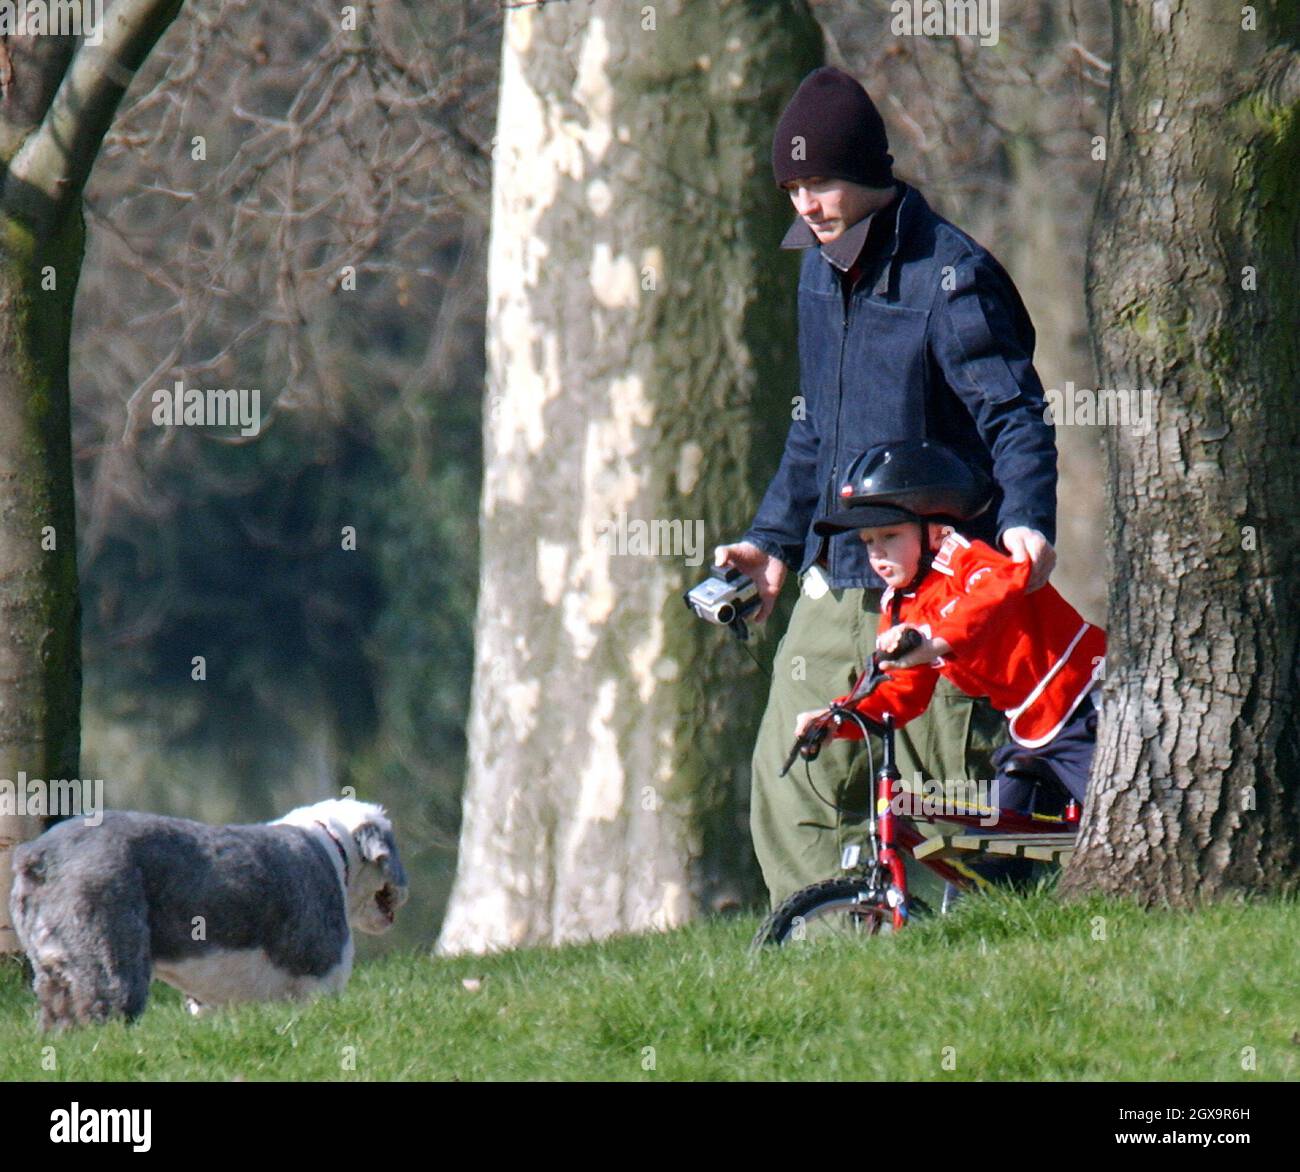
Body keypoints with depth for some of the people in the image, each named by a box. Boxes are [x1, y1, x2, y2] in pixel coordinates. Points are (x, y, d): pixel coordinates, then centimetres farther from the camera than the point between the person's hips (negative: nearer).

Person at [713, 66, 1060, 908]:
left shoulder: (949, 277, -11)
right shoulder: (821, 273, 14)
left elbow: (1015, 414, -15)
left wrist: (1026, 519, -32)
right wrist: (774, 540, 25)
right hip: (835, 581, 8)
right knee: (793, 790, 3)